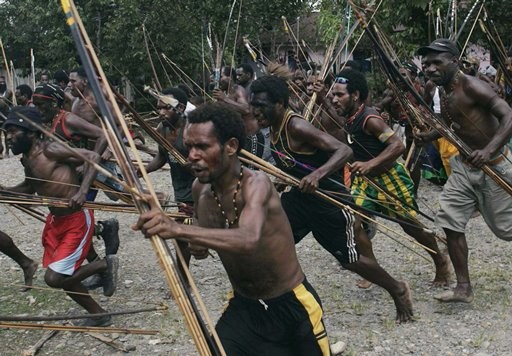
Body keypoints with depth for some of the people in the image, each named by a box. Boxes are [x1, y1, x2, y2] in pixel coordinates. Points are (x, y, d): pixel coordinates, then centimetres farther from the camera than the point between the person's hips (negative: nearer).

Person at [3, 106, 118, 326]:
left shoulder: (50, 151, -21)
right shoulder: (27, 159, 4)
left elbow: (93, 157, -23)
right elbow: (29, 187, 22)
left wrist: (82, 191, -32)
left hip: (77, 220, -9)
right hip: (55, 220, 9)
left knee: (54, 278, -12)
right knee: (63, 277, 14)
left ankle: (105, 265, 7)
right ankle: (98, 315, 32)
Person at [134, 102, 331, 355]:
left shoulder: (255, 183, -26)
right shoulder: (200, 189, -7)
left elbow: (249, 240, -48)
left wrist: (178, 229, -59)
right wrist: (196, 245, -7)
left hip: (291, 306, -5)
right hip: (243, 306, 5)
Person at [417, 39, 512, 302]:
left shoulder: (471, 87, -22)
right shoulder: (443, 92, 4)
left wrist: (488, 150, -43)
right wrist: (429, 136, 3)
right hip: (464, 166, 8)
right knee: (451, 222, 0)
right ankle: (463, 287, 7)